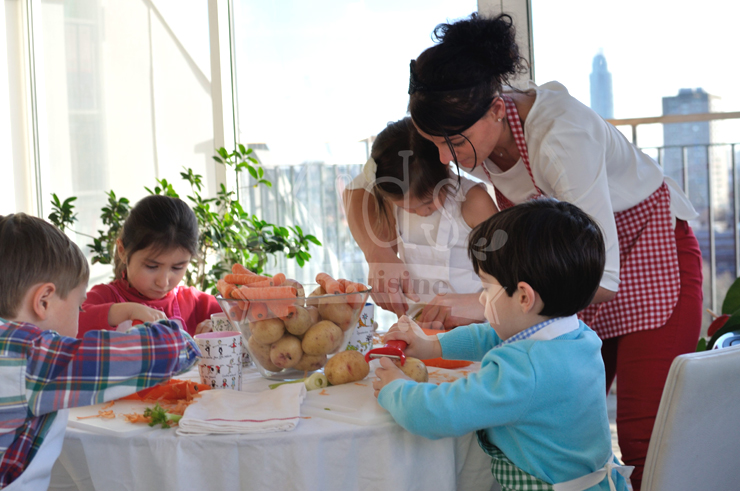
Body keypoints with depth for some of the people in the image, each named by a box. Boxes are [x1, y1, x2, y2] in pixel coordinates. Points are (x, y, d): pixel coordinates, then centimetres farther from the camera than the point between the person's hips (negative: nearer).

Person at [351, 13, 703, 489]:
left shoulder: (561, 135, -36)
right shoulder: (465, 132, -15)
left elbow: (601, 281, -36)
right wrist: (379, 255, -21)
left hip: (651, 254, -6)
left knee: (641, 441, -10)